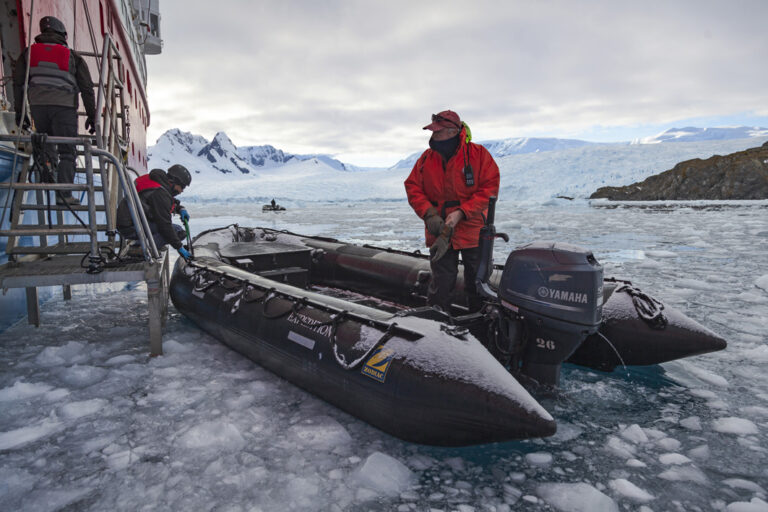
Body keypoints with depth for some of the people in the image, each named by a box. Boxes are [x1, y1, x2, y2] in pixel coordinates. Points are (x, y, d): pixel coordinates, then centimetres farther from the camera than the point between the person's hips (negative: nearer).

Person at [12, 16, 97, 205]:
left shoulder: (29, 52, 16)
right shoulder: (72, 56, 9)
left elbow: (18, 83, 12)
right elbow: (87, 88, 5)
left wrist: (19, 112, 17)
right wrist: (92, 116, 10)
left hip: (37, 105, 3)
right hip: (64, 106, -3)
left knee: (46, 142, 21)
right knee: (67, 152, -2)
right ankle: (64, 194, -9)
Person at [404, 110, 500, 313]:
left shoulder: (479, 154, -6)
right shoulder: (426, 158, 3)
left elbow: (490, 189, -10)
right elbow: (413, 188, 3)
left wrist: (461, 213, -19)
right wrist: (429, 214, -14)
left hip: (473, 233, -1)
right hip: (439, 233, 1)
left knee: (478, 284, 12)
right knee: (441, 283, 4)